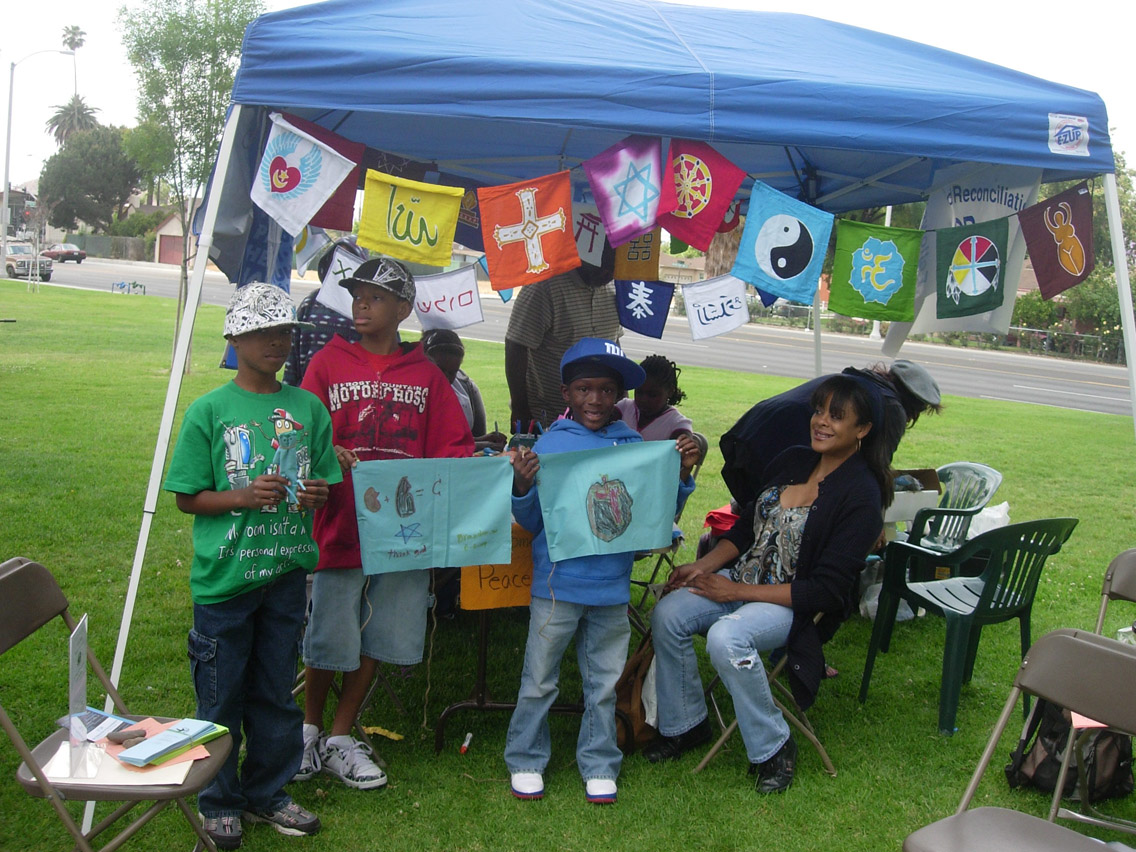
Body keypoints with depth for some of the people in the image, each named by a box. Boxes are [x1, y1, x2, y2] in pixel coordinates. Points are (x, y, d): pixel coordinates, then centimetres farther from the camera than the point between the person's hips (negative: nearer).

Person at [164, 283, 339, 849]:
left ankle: (267, 793, 31)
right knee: (222, 697, 8)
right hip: (225, 576, -3)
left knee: (276, 691, 14)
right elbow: (188, 498, -3)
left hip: (287, 572, 3)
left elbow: (327, 479, 13)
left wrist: (319, 494, -10)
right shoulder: (209, 411, -5)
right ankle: (220, 803, 26)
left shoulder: (308, 408, 5)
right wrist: (244, 496, -18)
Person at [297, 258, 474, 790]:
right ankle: (309, 731, 30)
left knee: (379, 638, 10)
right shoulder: (328, 362, 2)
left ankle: (340, 740, 27)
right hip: (340, 524, -2)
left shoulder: (425, 374, 6)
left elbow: (456, 445, 7)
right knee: (328, 638, 6)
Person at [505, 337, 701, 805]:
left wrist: (681, 475, -7)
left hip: (612, 586, 2)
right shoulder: (549, 444, -4)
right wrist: (522, 486, -19)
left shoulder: (634, 445, 3)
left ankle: (599, 765, 30)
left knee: (605, 680, 14)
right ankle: (526, 760, 28)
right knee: (539, 679, 10)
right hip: (557, 584, -2)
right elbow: (532, 522, -1)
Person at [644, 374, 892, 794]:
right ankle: (685, 724, 6)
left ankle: (773, 748, -11)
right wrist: (703, 566, -2)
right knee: (667, 614, -16)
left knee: (726, 637, -34)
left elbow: (826, 590, -18)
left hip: (792, 604, -7)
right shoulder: (791, 461, 6)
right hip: (743, 576, 7)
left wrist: (737, 592, -18)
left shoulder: (861, 496, -15)